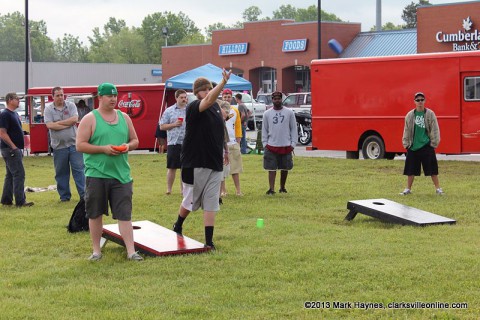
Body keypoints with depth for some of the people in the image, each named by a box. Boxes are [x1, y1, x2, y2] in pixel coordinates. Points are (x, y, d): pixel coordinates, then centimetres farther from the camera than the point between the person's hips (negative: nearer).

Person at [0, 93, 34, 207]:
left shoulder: (15, 114, 16)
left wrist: (20, 148, 16)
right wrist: (14, 147, -20)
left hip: (16, 149, 10)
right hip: (10, 149, -10)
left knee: (10, 175, 12)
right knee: (19, 174, -12)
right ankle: (20, 201, -12)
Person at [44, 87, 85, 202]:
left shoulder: (71, 105, 4)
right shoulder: (48, 109, 1)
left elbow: (75, 119, -10)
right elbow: (50, 125, -12)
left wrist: (58, 123, -10)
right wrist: (68, 124, -10)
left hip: (74, 144, 0)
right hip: (59, 146, 0)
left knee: (79, 169, -2)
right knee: (61, 172, 6)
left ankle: (84, 194, 0)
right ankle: (64, 196, 16)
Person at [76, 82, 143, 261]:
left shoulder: (124, 117, 12)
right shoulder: (90, 119, -3)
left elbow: (135, 141, 18)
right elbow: (80, 145, -7)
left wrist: (128, 146, -6)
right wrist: (103, 149, -17)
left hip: (121, 174, 3)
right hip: (96, 174, -3)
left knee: (124, 214, -2)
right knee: (95, 214, 7)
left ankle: (131, 251, -3)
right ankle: (96, 250, 18)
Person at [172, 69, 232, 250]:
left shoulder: (216, 106, 8)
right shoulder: (193, 107, -14)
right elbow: (209, 100, -35)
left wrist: (225, 150, 21)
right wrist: (223, 83, -48)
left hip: (215, 163, 6)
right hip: (195, 163, -5)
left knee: (211, 204, 3)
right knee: (190, 200, 9)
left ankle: (209, 241, 4)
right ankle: (178, 227, 36)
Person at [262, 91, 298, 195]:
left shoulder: (289, 113, 3)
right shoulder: (267, 114, 5)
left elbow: (293, 129, 4)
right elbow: (264, 130, 8)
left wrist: (293, 143, -2)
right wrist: (264, 143, 0)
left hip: (286, 146, 0)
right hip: (271, 146, 0)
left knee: (285, 169, 9)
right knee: (271, 169, -5)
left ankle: (282, 188, 24)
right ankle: (271, 189, -6)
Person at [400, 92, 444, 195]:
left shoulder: (430, 114, -1)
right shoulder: (410, 115, 4)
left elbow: (435, 130, 0)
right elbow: (407, 130, 9)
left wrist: (434, 143, -4)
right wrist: (406, 143, 5)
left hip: (426, 146, -2)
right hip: (413, 146, 2)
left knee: (432, 169, 1)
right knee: (410, 169, 7)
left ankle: (438, 188, 10)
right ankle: (408, 189, 19)